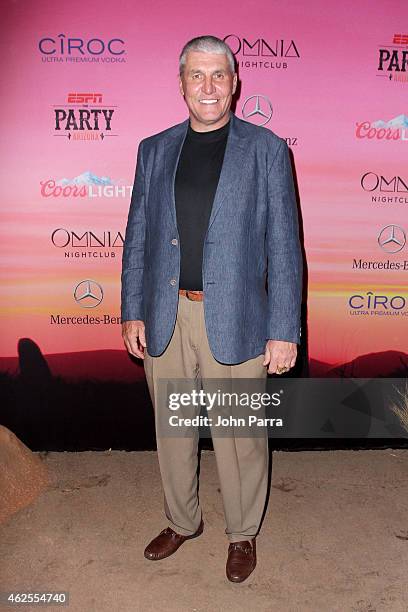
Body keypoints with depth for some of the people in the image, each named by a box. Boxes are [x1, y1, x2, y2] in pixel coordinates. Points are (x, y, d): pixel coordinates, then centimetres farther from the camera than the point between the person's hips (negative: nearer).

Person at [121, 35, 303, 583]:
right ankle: (182, 521, 41)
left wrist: (284, 330, -9)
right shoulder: (154, 150, 9)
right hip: (165, 318, 4)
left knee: (240, 438, 9)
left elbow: (284, 245, -5)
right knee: (172, 431, 17)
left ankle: (243, 534, 35)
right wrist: (132, 312, 4)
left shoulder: (266, 150, -1)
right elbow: (138, 236, 10)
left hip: (235, 321, -3)